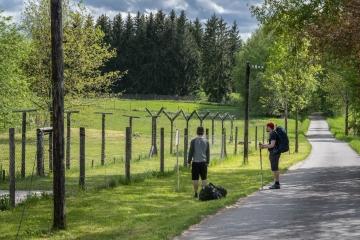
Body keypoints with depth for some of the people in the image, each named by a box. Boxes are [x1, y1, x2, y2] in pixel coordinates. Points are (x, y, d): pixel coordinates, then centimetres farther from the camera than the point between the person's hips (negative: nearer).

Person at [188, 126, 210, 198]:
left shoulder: (193, 141, -5)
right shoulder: (206, 141, 3)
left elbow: (191, 152, -5)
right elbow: (208, 153, 6)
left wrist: (189, 161, 3)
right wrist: (207, 162, 15)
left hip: (195, 162, -2)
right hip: (203, 162, 2)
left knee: (195, 179, 2)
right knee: (204, 178, 9)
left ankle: (196, 193, 2)